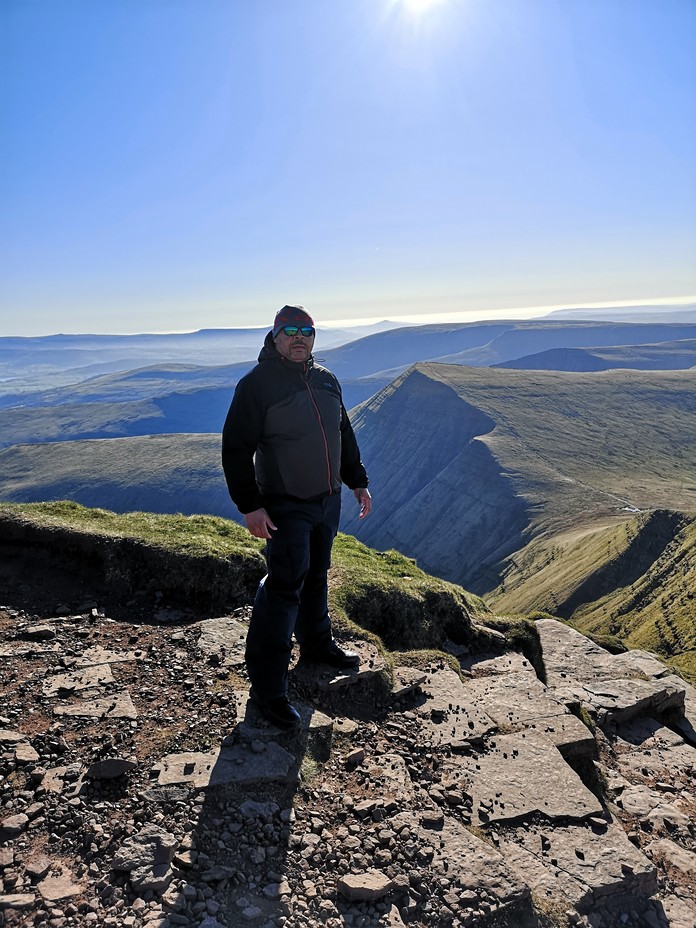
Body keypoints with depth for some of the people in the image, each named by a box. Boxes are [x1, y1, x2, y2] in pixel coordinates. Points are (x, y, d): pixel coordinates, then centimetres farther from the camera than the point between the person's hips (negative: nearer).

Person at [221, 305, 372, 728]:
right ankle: (267, 686, 3)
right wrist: (250, 505, -20)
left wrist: (358, 482, 17)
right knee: (285, 586, -7)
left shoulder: (326, 380, 9)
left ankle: (318, 643, 41)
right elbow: (236, 448, -15)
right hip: (285, 506, -7)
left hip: (328, 501, 7)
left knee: (317, 576, 20)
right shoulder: (257, 384, -12)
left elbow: (345, 435, 19)